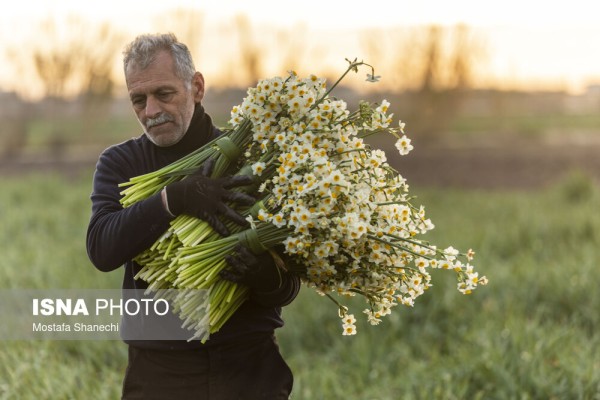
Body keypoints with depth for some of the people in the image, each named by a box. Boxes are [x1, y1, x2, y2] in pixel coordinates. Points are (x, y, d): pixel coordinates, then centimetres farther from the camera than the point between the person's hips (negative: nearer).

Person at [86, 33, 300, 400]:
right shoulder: (120, 163, 3)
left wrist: (267, 277, -24)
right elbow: (101, 249, -16)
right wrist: (174, 199, -27)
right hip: (159, 370, 0)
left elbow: (287, 290, -1)